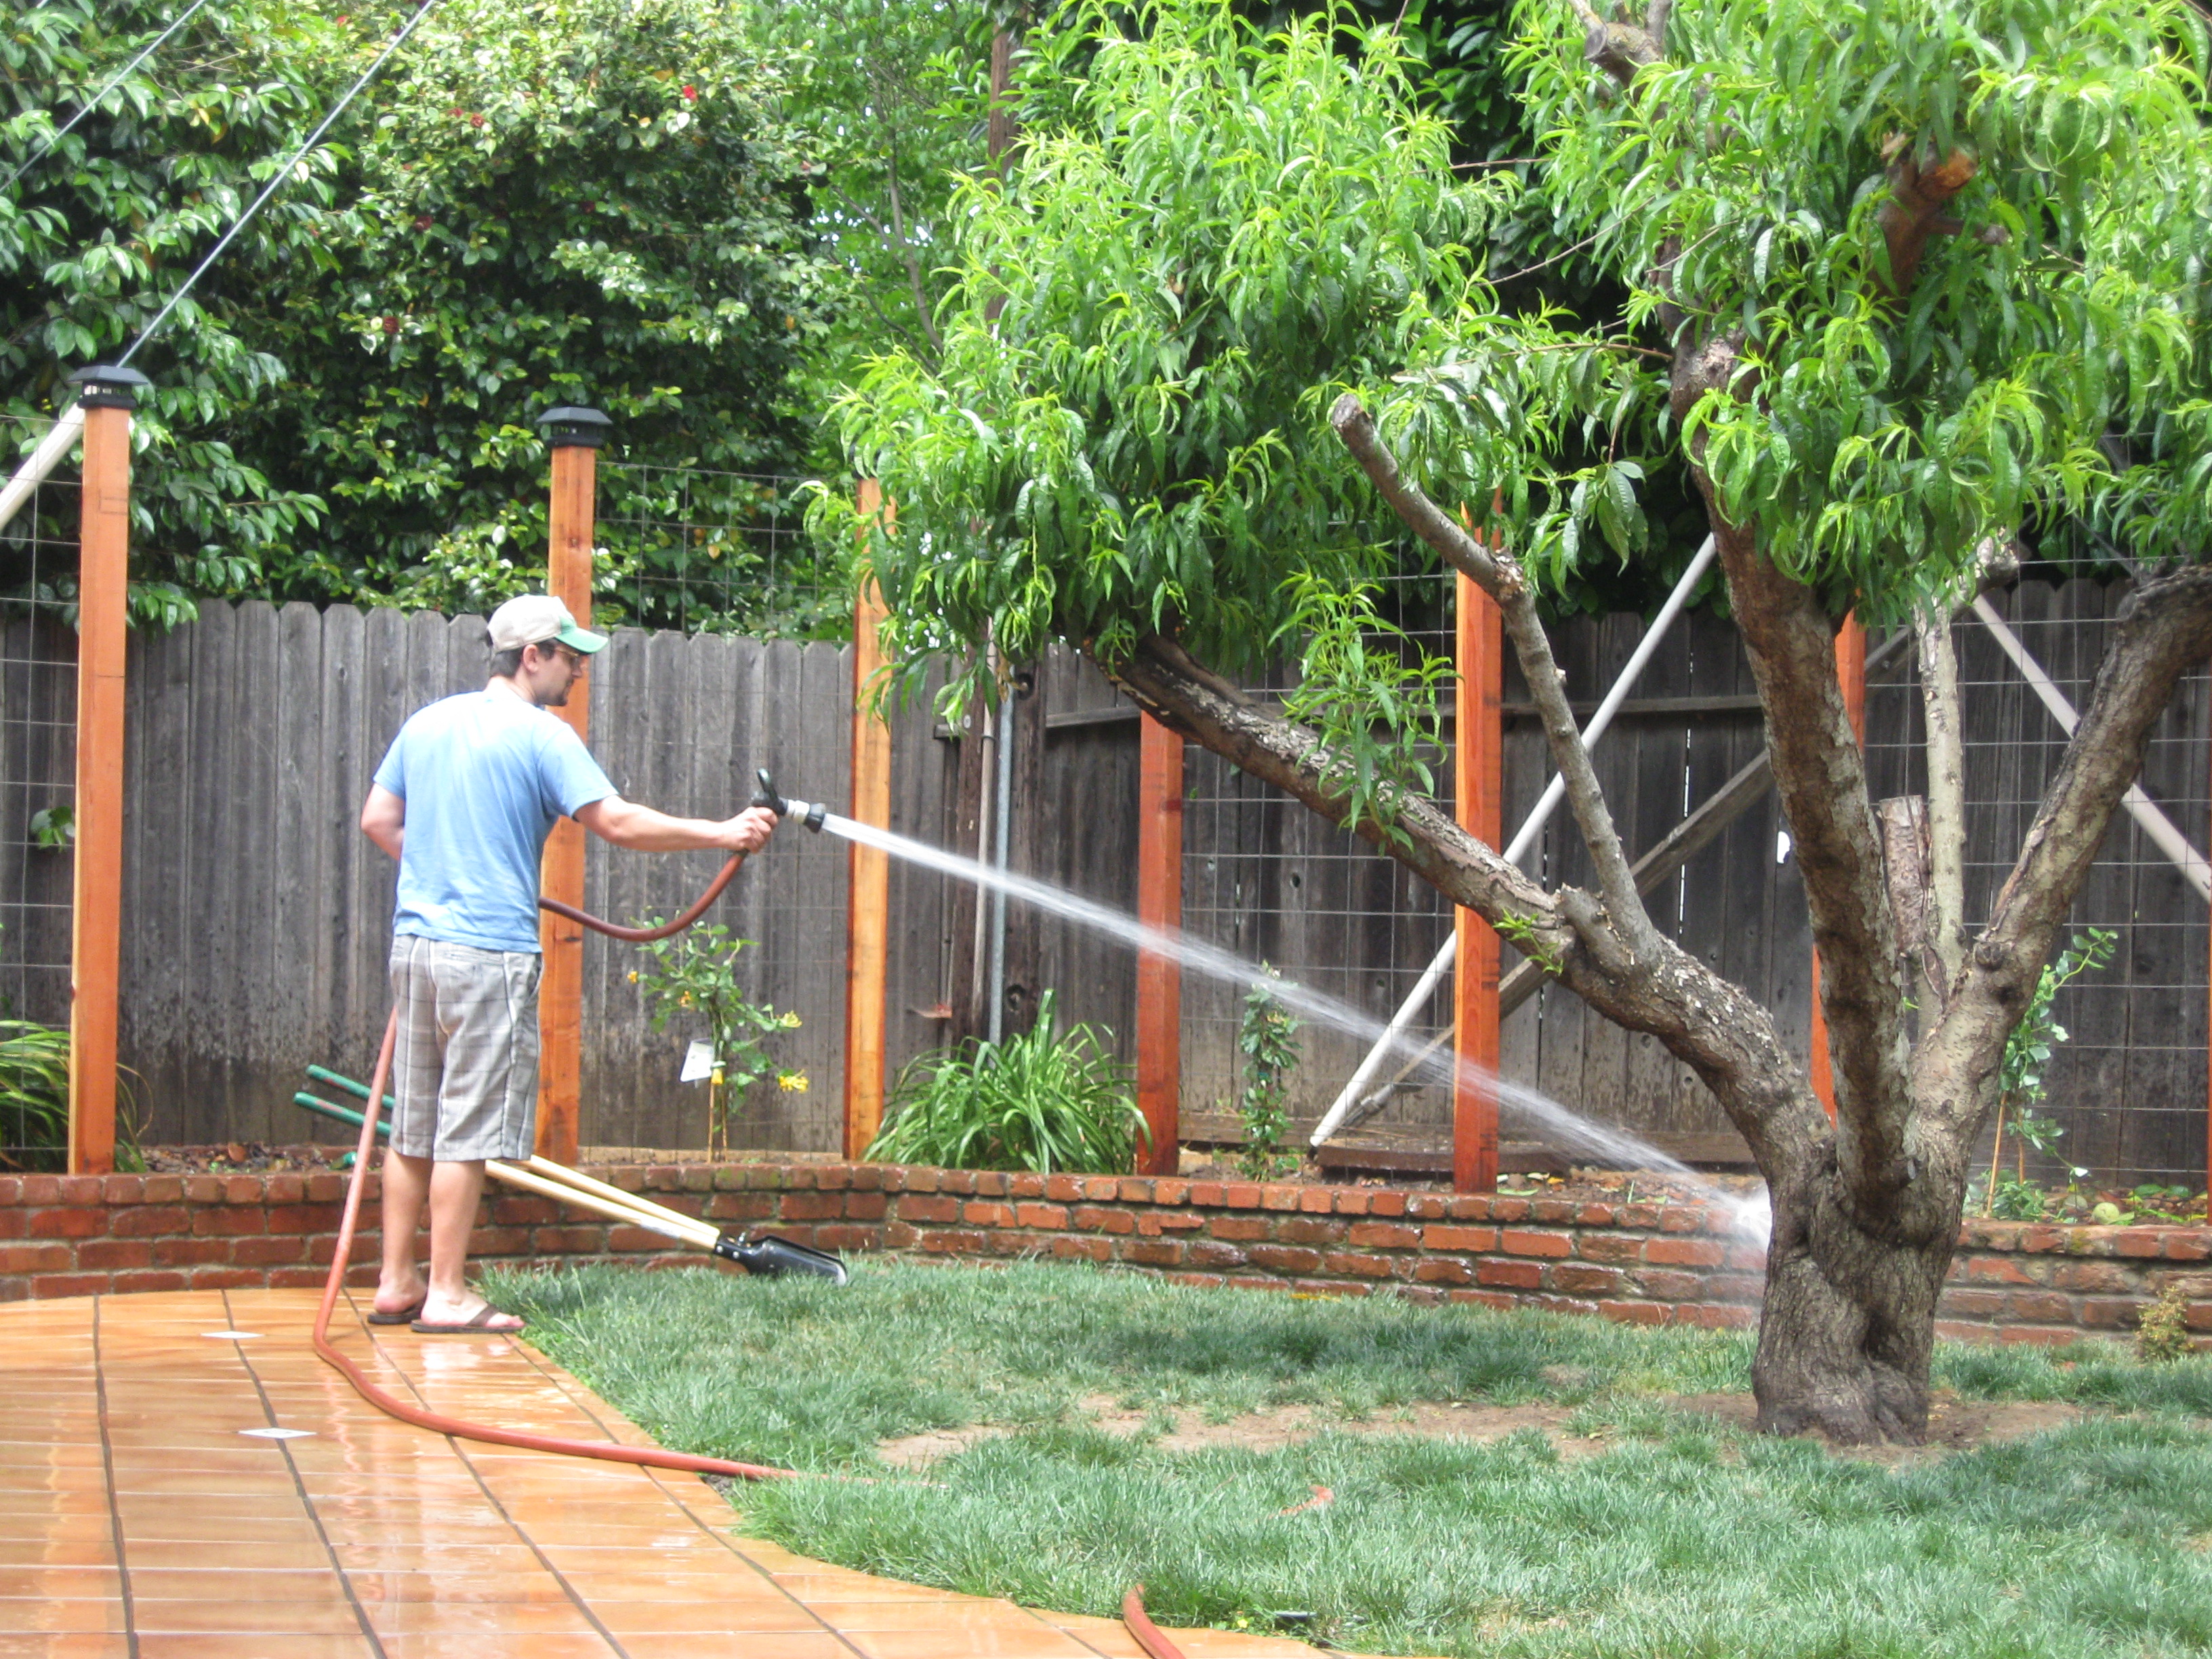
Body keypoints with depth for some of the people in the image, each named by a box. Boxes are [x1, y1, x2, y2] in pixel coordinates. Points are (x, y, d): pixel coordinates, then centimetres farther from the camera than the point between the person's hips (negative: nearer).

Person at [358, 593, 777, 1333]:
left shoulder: (427, 723, 13)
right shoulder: (540, 736, -8)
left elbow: (378, 819, 17)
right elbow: (618, 822, -15)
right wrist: (723, 833, -9)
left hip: (415, 940, 7)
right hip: (489, 951, -7)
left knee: (413, 1126, 12)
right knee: (467, 1130, -3)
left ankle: (396, 1284, 16)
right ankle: (446, 1295, -1)